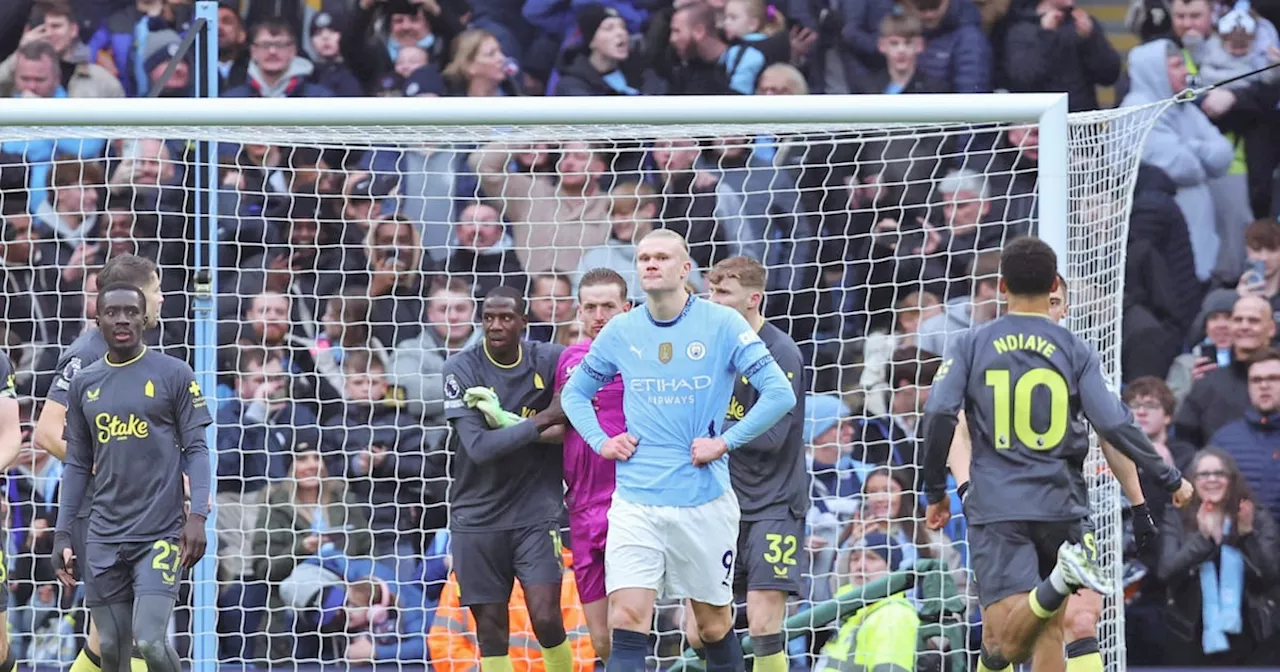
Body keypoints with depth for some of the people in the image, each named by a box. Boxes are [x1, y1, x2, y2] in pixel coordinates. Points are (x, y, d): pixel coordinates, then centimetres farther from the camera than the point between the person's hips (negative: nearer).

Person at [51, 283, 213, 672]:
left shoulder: (174, 375, 0)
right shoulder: (84, 384, 11)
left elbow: (196, 450, -1)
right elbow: (78, 464, 15)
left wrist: (197, 516, -13)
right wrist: (62, 534, 9)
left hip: (161, 534, -4)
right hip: (104, 538, 4)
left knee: (150, 640, -16)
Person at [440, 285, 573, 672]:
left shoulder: (549, 361, -2)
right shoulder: (462, 369, -7)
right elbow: (478, 447, -16)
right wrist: (540, 423, -17)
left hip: (535, 512, 0)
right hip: (478, 517, 0)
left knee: (546, 618, -12)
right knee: (491, 629, 3)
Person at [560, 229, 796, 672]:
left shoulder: (722, 324, -4)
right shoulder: (621, 332, 6)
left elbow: (780, 393, -7)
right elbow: (574, 392, 21)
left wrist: (726, 442, -12)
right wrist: (600, 442, 5)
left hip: (704, 501, -2)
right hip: (635, 501, 2)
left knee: (714, 625, 9)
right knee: (626, 620, -13)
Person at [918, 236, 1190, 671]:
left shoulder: (971, 345, 4)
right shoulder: (1074, 351, 4)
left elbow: (938, 416, -6)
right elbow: (1114, 426, -3)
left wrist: (935, 492, 5)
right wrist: (1170, 478, 8)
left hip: (995, 508, -2)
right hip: (1059, 505, 2)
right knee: (1049, 634, 21)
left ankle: (1058, 583, -43)